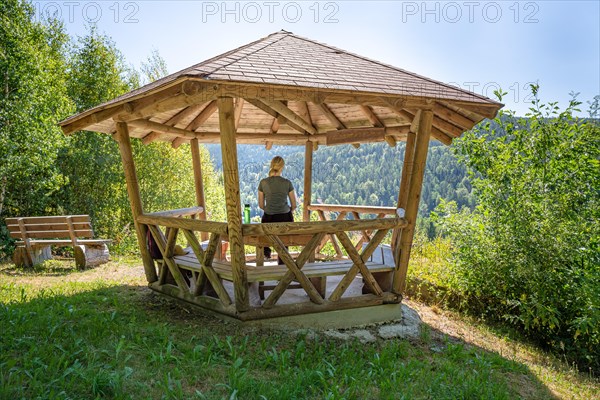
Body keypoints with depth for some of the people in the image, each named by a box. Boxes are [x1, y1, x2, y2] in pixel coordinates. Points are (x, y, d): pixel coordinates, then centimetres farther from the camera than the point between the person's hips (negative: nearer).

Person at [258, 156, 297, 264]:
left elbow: (261, 205, 1)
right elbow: (294, 205, -1)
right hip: (285, 217, 0)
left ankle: (266, 249, 31)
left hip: (269, 218, 0)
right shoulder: (287, 183, -8)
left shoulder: (263, 182, -7)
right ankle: (281, 262, 32)